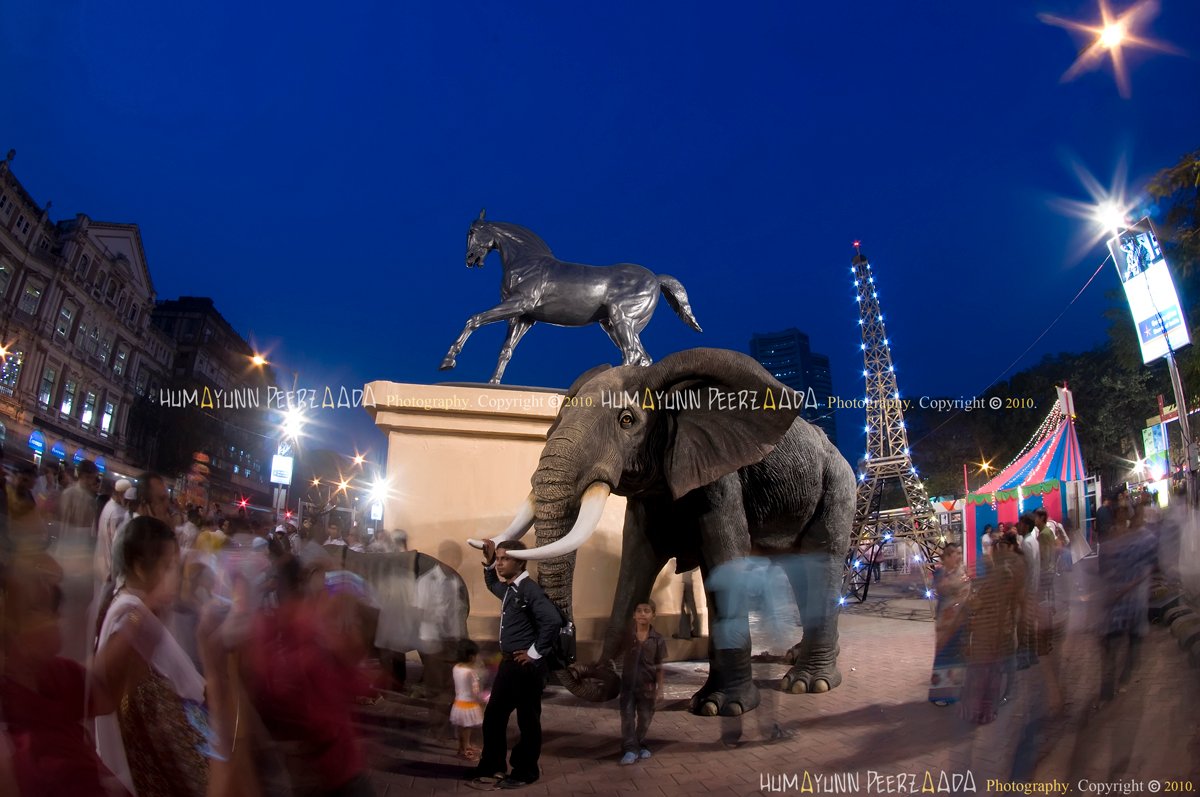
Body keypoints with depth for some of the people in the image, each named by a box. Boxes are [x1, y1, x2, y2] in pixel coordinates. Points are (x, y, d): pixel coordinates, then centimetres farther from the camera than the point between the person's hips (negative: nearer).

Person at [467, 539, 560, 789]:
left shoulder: (529, 589, -19)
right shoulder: (508, 589, 9)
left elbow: (553, 620, -30)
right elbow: (492, 585, 34)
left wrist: (536, 653, -21)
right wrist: (487, 563, 16)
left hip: (526, 666, -9)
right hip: (509, 663, 9)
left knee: (527, 720, 6)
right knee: (493, 715, 16)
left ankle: (525, 772, 20)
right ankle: (492, 766, 31)